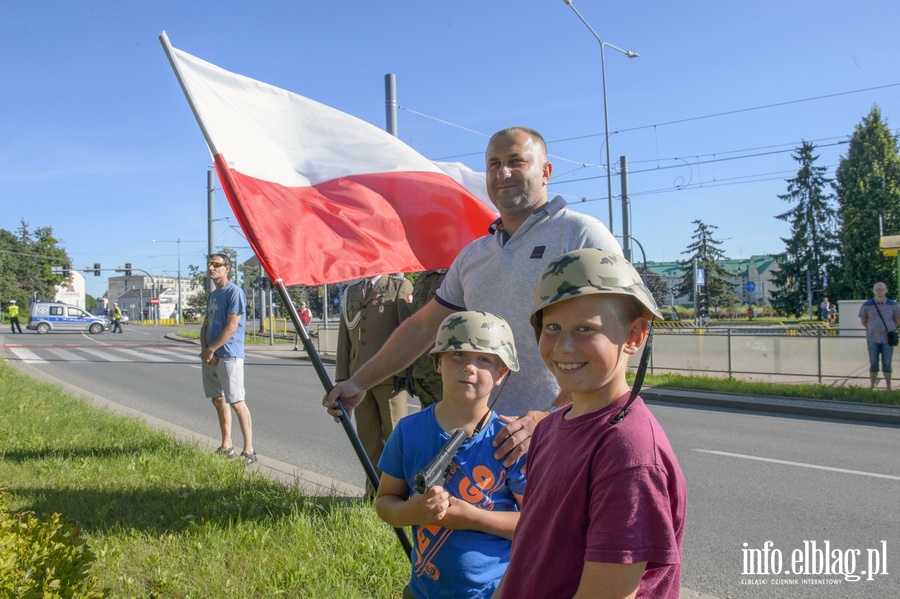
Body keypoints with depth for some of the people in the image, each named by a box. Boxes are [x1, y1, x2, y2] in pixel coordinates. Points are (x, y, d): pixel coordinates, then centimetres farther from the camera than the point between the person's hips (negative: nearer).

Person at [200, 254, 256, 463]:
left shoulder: (234, 292, -9)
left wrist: (211, 349, -13)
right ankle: (226, 446, 22)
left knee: (237, 403, -9)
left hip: (228, 355, -9)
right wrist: (204, 349, -1)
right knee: (218, 400, 13)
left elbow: (231, 327, -16)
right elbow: (205, 326, 17)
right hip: (210, 357, 9)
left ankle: (249, 451, -6)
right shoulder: (212, 295, 18)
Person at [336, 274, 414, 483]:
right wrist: (342, 377, 11)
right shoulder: (350, 293, 17)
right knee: (367, 438, 7)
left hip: (390, 377, -5)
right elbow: (344, 340, 16)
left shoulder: (400, 287, 2)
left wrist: (404, 373, -11)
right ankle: (375, 495, 16)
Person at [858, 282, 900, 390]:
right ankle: (872, 386, 13)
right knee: (873, 363, 5)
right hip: (873, 339, 0)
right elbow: (863, 320, 11)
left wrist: (889, 329, 10)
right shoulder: (867, 305, 0)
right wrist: (872, 329, 10)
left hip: (887, 339, 0)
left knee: (887, 363, 5)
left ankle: (888, 387, 14)